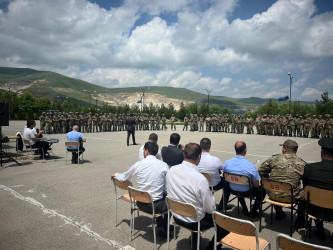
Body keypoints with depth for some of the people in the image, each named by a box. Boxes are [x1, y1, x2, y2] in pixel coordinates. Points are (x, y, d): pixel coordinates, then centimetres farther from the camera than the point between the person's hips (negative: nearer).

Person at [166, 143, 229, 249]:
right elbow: (210, 209, -20)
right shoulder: (200, 179, -30)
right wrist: (211, 195, -1)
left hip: (176, 217, 6)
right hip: (194, 222, -6)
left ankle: (194, 239, 40)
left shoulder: (171, 170, -13)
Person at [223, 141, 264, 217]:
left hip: (232, 190, 4)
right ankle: (253, 211, 27)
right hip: (246, 192, -4)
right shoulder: (251, 166, -27)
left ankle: (245, 209, 41)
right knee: (262, 190, 23)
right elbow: (256, 185, -16)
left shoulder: (227, 162, -16)